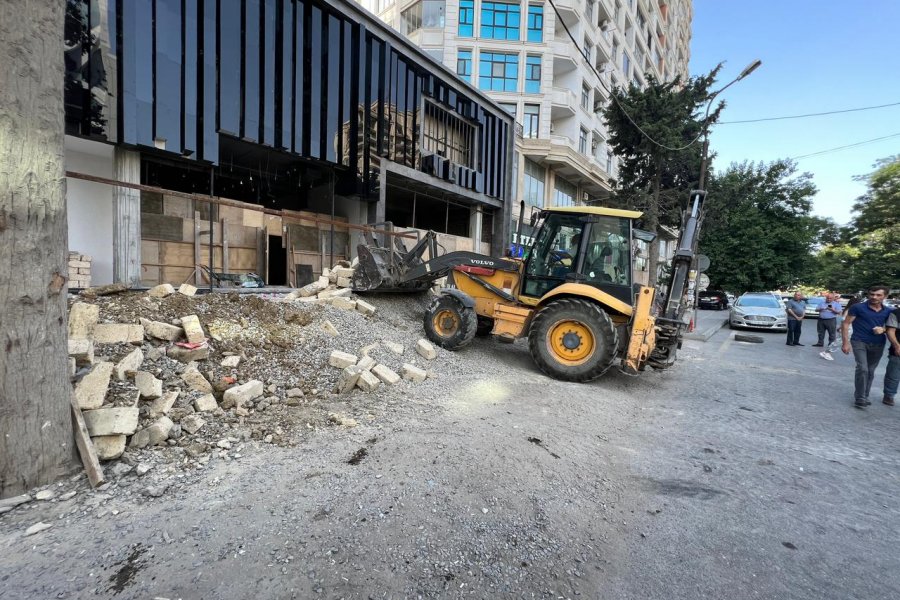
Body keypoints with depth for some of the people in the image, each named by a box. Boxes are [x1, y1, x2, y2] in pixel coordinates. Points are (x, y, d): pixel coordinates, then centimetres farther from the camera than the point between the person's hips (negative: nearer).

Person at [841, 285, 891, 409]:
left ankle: (865, 396, 28)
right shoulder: (858, 308, -8)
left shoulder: (888, 312, 6)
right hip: (859, 342, -5)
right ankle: (859, 398, -8)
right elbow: (845, 324, -7)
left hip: (878, 345, 5)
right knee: (862, 369, -18)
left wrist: (883, 329, -6)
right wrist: (846, 342, -13)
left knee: (871, 372, 14)